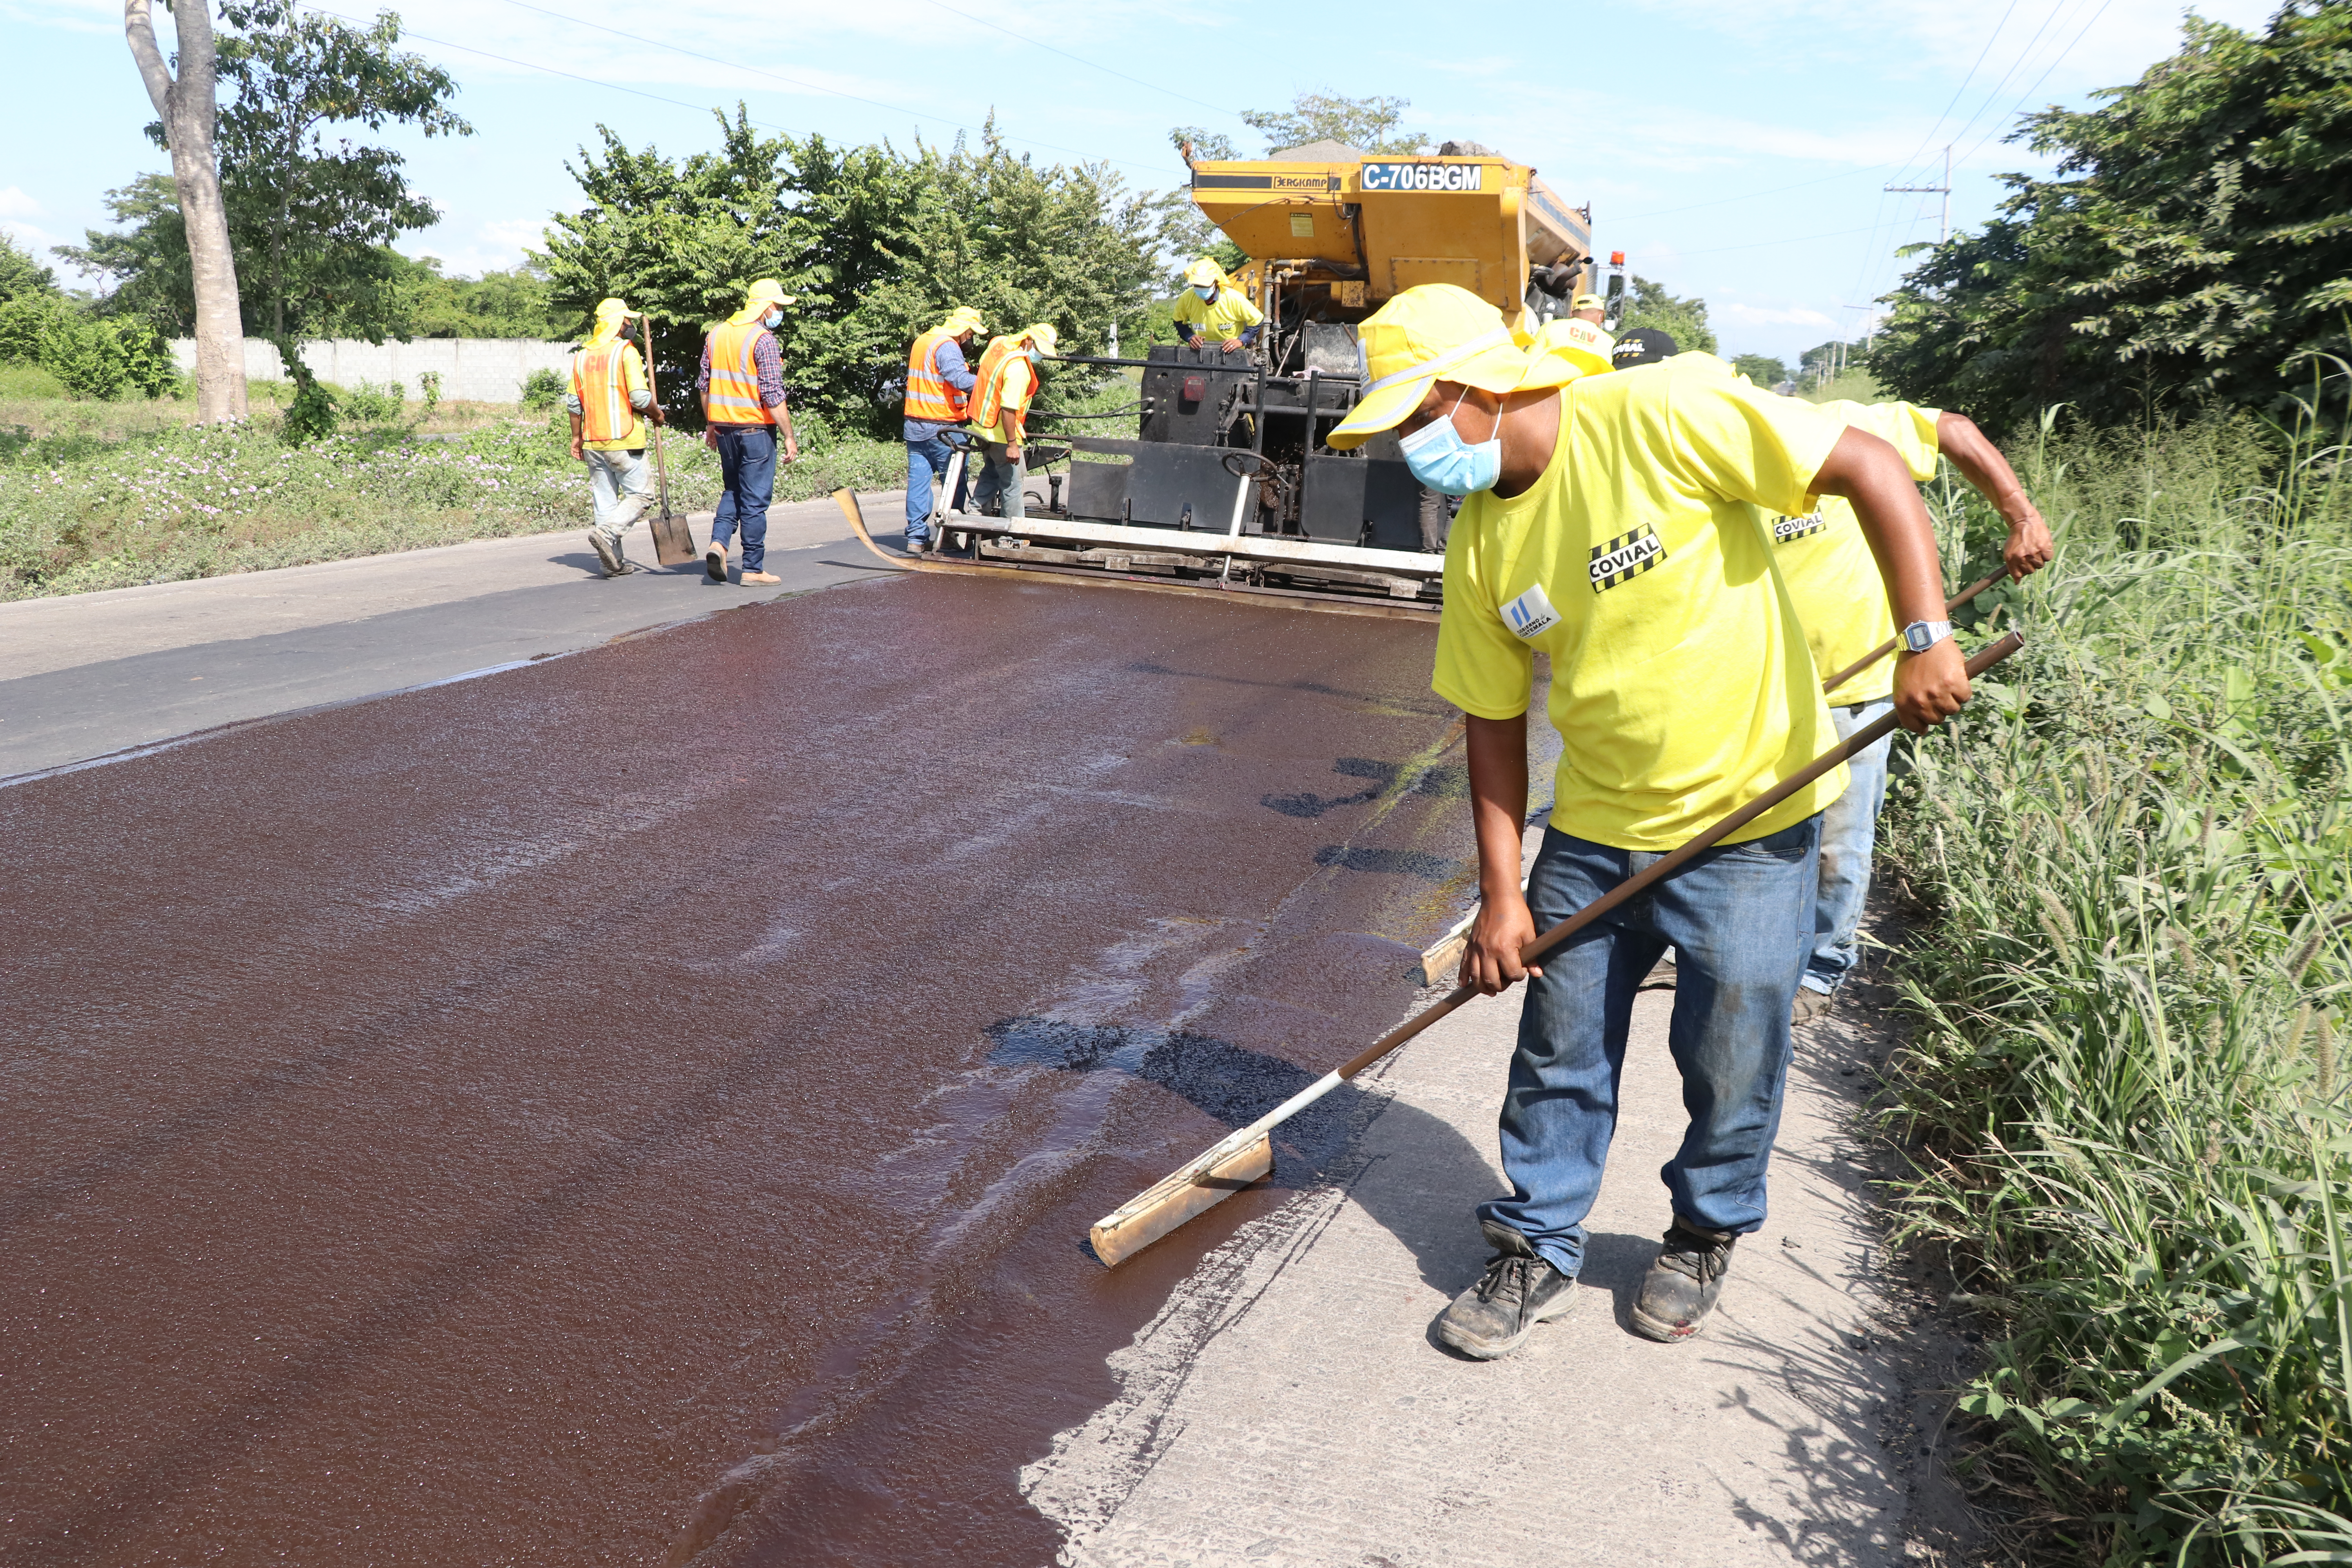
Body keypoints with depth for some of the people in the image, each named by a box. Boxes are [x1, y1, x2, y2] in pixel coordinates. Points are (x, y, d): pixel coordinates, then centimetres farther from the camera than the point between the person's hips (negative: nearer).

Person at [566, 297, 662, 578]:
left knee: (605, 501, 9)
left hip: (593, 443, 6)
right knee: (637, 497, 3)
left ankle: (614, 562, 9)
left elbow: (574, 402, 11)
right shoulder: (626, 352, -9)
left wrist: (577, 437, 18)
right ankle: (606, 533, -18)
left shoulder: (582, 355, 11)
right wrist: (657, 414, 3)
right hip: (624, 441, -6)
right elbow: (640, 397, -16)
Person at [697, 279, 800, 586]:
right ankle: (753, 570, 6)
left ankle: (718, 543, 0)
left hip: (724, 428, 6)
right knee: (755, 500, 1)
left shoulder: (716, 334, 9)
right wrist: (789, 437, -12)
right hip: (756, 429, -6)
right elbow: (773, 394, -17)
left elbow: (704, 384, 15)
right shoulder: (763, 339, -13)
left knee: (733, 491, 21)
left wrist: (710, 423, 23)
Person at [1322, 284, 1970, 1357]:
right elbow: (1495, 724, 4)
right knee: (1559, 1052, 9)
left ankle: (1706, 1237, 35)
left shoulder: (1659, 415, -19)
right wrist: (1501, 894, 0)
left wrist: (1926, 639, -25)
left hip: (1750, 815, -4)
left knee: (1730, 1063, 8)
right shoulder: (1480, 545, -2)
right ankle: (1536, 1249, 29)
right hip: (1594, 830, 5)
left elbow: (1870, 468, -17)